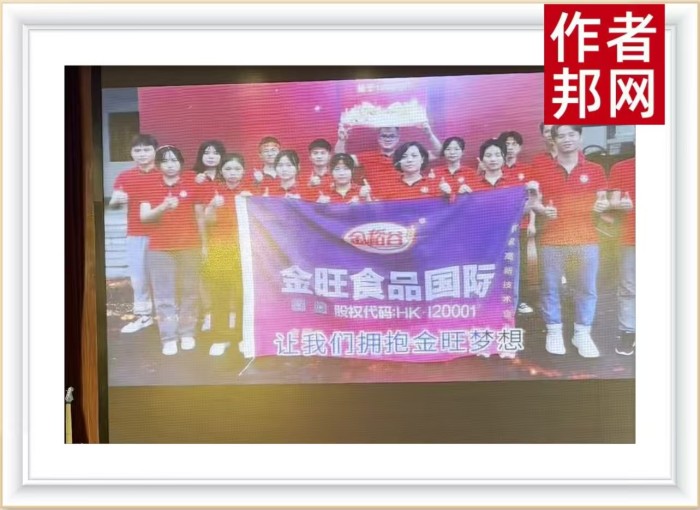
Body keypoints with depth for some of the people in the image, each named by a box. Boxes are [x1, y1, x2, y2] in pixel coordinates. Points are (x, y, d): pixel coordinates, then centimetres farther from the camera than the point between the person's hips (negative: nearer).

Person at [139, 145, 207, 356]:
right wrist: (163, 207, -22)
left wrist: (204, 243, 5)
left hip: (190, 246, 0)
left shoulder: (192, 183, 1)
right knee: (164, 295, 1)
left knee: (189, 291, 7)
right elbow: (144, 216, -3)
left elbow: (200, 215, 6)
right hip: (160, 248, 1)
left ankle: (187, 333, 19)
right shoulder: (151, 185, 4)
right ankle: (169, 338, 8)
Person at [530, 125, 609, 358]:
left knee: (586, 288, 5)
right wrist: (541, 209, -16)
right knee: (551, 288, 4)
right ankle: (554, 332, 17)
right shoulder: (543, 172, 5)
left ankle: (582, 334, 18)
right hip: (552, 240, 0)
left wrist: (603, 205, -14)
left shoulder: (595, 170, 7)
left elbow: (602, 200, 9)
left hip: (586, 239, 1)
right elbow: (535, 203, 6)